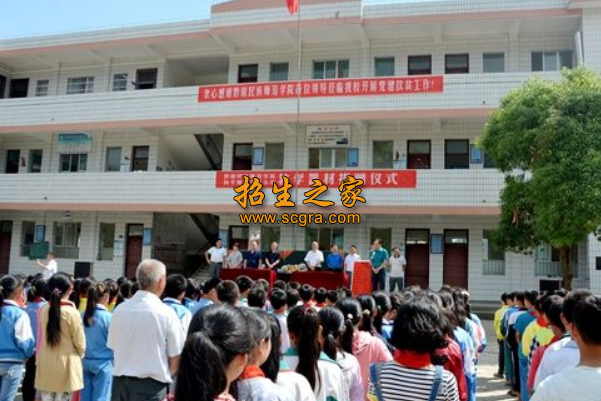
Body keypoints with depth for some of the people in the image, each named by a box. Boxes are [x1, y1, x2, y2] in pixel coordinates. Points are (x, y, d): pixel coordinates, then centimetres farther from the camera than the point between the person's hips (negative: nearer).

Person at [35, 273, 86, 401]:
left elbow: (42, 337, 5)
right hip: (66, 364, -4)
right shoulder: (72, 312, -15)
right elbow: (79, 342, -9)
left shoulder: (44, 310, -2)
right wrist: (80, 354, 10)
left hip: (46, 364, 4)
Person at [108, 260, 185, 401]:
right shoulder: (166, 313, -13)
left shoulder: (120, 309, 0)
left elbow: (113, 347, 11)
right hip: (151, 387, -5)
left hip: (120, 383, 5)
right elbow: (175, 359, -8)